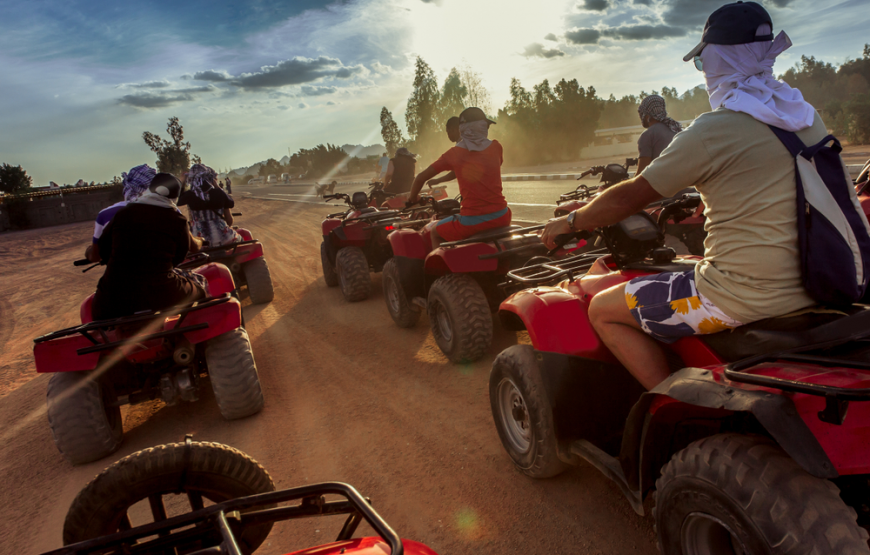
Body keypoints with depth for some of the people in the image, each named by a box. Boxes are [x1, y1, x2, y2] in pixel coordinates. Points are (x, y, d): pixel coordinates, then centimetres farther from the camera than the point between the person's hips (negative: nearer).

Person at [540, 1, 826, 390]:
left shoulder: (713, 130, -15)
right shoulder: (807, 117, 9)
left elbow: (629, 198, -10)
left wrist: (570, 222, 4)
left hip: (743, 297, -9)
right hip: (807, 285, 9)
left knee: (603, 311, 1)